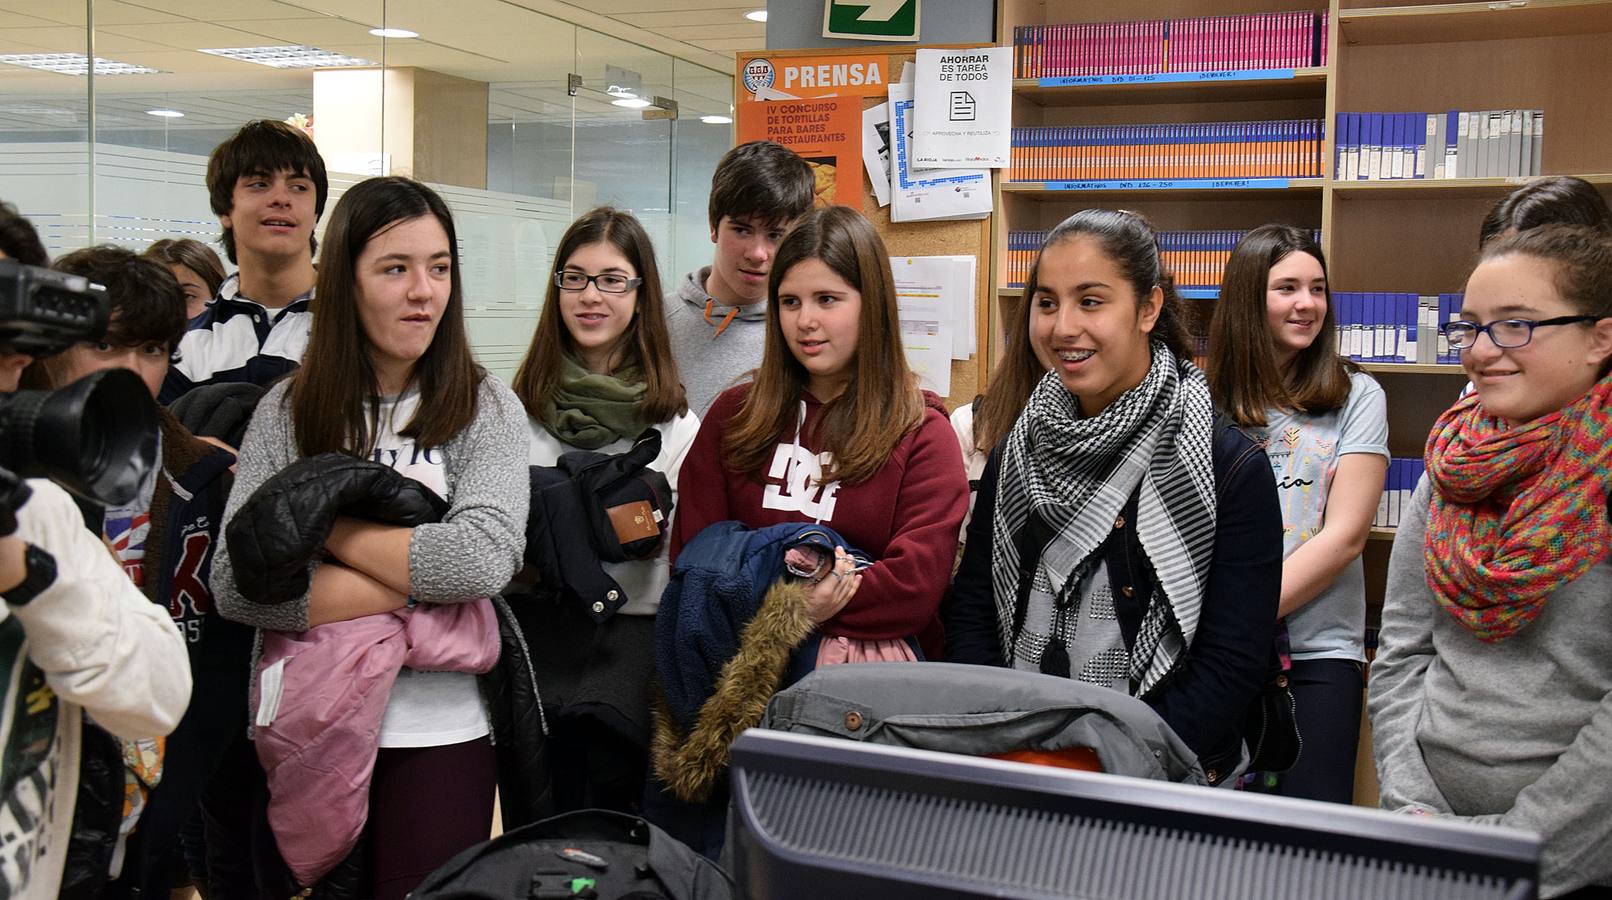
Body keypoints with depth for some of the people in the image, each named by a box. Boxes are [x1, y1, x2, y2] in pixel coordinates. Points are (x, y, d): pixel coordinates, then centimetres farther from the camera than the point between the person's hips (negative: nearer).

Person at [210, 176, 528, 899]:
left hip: (439, 732, -1)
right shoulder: (287, 412, 1)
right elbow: (233, 585, -10)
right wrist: (418, 580, -16)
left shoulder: (485, 410, -2)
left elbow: (486, 559, -20)